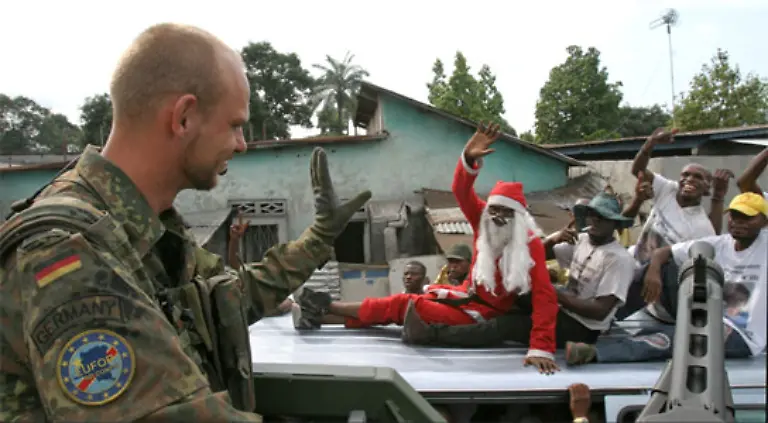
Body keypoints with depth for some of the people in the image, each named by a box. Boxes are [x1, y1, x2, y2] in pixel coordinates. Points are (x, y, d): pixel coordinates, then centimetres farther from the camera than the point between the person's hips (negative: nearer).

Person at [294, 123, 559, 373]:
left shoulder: (530, 245, -21)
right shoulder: (485, 223, -3)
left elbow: (545, 297, -29)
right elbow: (462, 192, -17)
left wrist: (541, 348, -40)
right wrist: (469, 158, -38)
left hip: (484, 313, -6)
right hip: (466, 294, 6)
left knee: (405, 305, -13)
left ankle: (326, 308, -6)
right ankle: (323, 314, 0)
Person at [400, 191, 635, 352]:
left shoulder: (620, 259, -15)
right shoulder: (582, 240, 8)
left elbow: (600, 310, -23)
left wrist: (555, 294, -21)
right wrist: (552, 239, -8)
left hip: (582, 329, -9)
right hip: (564, 312, 9)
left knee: (507, 324, -25)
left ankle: (432, 332, -29)